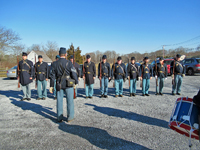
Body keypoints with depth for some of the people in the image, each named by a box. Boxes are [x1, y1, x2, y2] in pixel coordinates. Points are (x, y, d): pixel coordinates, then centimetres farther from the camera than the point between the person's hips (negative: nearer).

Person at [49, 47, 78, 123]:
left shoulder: (55, 63, 2)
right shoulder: (69, 63, -8)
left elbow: (52, 75, 3)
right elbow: (74, 73, -9)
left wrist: (51, 86, 7)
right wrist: (76, 82, 4)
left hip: (59, 84, 3)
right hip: (68, 84, -3)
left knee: (59, 101, 10)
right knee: (70, 101, 7)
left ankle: (59, 118, 18)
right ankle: (70, 117, 14)